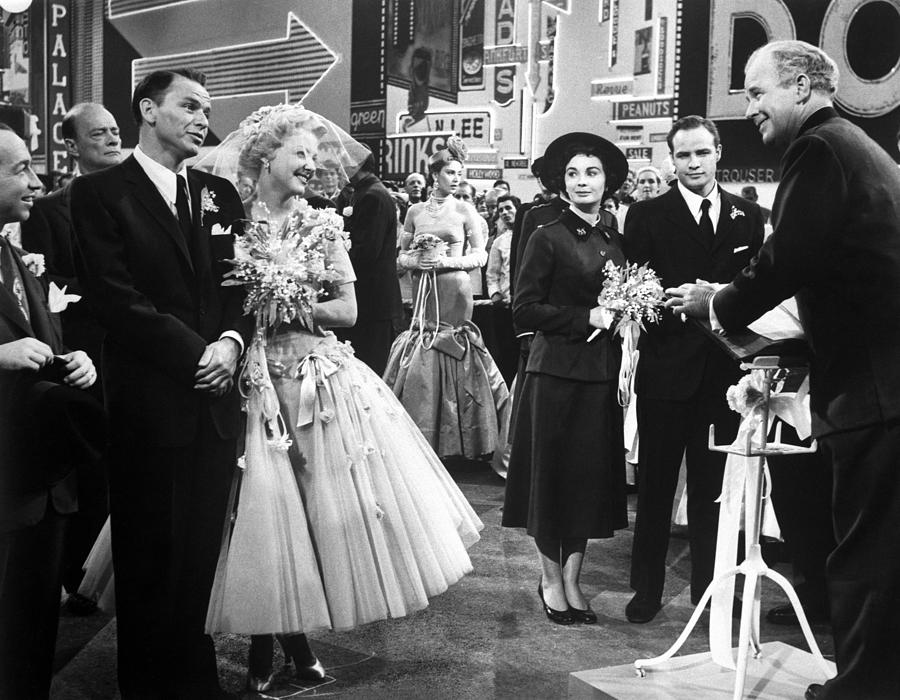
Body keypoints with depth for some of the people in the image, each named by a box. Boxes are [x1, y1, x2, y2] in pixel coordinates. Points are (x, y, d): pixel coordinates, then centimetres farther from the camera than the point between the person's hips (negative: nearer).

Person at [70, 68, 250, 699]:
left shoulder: (220, 194, 14)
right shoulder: (102, 193, -2)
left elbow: (245, 285, 12)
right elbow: (115, 298, -10)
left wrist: (232, 341, -7)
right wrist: (195, 351, -12)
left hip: (214, 403, 4)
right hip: (147, 405, -4)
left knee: (202, 556, 9)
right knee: (151, 559, 6)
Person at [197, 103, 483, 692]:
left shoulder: (322, 227, 7)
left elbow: (347, 309, 3)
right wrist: (249, 311, -17)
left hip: (319, 376, 3)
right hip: (253, 380, -3)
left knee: (325, 504, 3)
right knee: (260, 509, -2)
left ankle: (297, 635, 18)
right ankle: (262, 642, 13)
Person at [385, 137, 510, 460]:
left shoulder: (465, 211, 3)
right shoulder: (415, 211, 10)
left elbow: (481, 255, 1)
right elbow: (402, 255, 13)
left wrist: (448, 261, -13)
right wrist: (417, 260, -9)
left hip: (455, 291, -2)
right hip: (423, 292, 2)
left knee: (456, 353, -3)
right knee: (419, 369, 1)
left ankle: (451, 439, 7)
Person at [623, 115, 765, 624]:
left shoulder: (749, 217, 9)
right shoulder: (647, 215, 1)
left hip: (725, 371, 2)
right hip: (666, 367, -2)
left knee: (714, 486, 11)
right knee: (655, 483, 8)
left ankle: (710, 588, 23)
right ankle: (648, 590, 21)